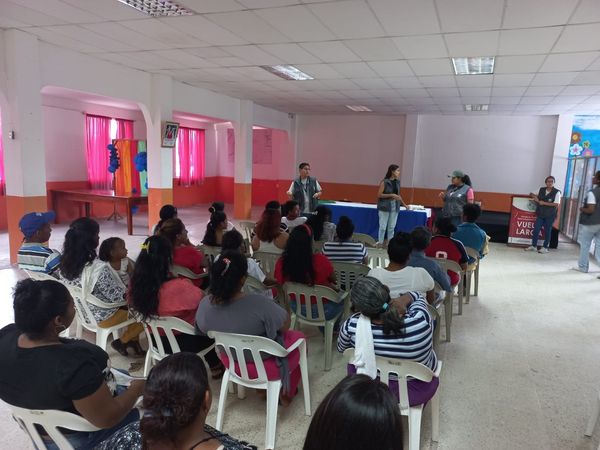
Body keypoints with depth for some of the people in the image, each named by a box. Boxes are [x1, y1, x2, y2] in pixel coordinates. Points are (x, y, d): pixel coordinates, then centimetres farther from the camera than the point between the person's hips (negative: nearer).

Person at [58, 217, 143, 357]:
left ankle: (132, 340, 25)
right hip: (102, 317, -7)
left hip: (81, 313, 8)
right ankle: (122, 342, 18)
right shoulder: (99, 268, -33)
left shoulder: (64, 262, -11)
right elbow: (119, 296, -25)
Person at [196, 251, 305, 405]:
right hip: (264, 366, -5)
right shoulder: (258, 303, -35)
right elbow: (286, 324, -19)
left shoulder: (204, 305, -19)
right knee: (298, 337, 24)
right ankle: (287, 392, 36)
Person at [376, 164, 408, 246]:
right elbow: (379, 195, -11)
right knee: (383, 226, 2)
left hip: (395, 207, 5)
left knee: (392, 227, 9)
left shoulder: (397, 182, 7)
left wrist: (404, 204, 17)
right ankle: (380, 243, 12)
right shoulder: (384, 182, -10)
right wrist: (391, 195, -18)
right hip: (384, 207, -5)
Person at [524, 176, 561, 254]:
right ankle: (533, 246, 13)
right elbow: (532, 194, 20)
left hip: (550, 215, -4)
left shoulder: (557, 192, -9)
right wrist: (534, 197, -3)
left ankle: (545, 247, 15)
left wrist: (544, 203, -18)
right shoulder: (541, 189, 5)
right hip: (540, 214, 4)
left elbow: (556, 204, -17)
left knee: (547, 231, 5)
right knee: (536, 229, 3)